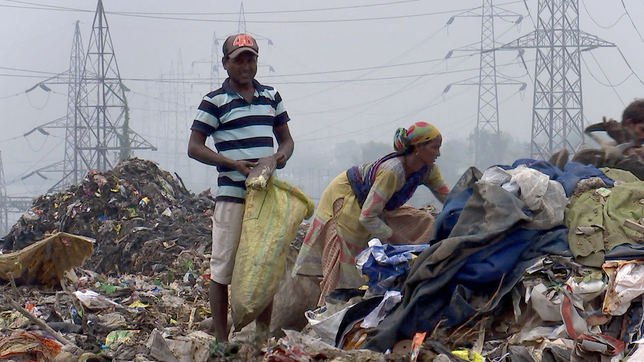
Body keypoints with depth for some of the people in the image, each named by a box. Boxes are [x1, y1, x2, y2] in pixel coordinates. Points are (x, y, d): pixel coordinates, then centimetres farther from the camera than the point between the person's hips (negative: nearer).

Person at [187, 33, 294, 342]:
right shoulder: (215, 101, -2)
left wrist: (282, 155, -4)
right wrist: (233, 163, -16)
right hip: (232, 194, -5)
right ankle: (220, 339, 2)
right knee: (223, 267, -3)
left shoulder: (271, 97, 13)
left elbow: (286, 139, 20)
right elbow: (194, 147, -4)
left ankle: (264, 334, 18)